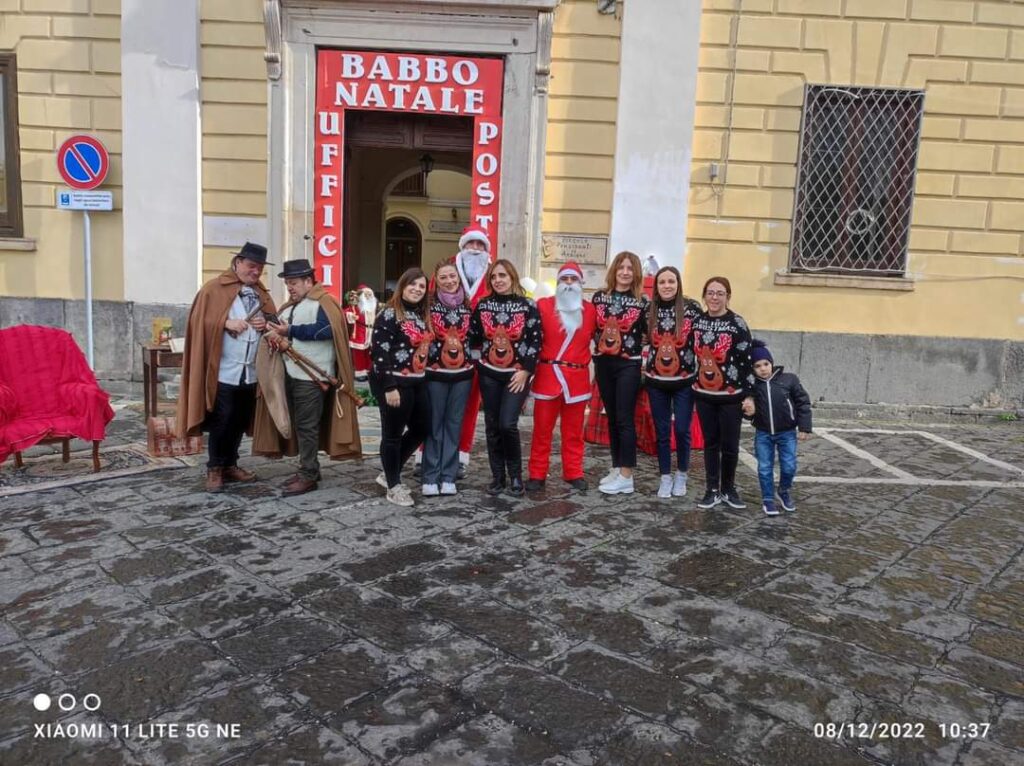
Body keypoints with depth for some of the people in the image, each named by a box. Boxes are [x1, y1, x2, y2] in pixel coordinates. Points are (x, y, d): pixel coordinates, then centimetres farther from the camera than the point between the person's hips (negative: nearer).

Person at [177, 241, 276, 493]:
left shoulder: (262, 293, 15)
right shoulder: (213, 289, -3)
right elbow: (199, 322, -7)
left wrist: (266, 325, -2)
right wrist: (226, 323, -20)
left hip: (250, 373, 6)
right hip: (223, 372, -5)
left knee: (240, 422, 12)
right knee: (221, 422, -2)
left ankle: (230, 465, 26)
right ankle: (215, 469, 12)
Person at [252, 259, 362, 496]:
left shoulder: (323, 303, -8)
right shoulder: (288, 307, 20)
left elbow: (325, 330, -24)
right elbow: (278, 328, 17)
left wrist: (291, 331, -18)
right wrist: (277, 338, -8)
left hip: (312, 376, -9)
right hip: (291, 374, 9)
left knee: (307, 426, -7)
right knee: (298, 424, 12)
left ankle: (308, 476, -1)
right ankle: (307, 469, 21)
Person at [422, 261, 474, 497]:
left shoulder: (468, 305, 5)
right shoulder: (429, 305, -6)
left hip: (462, 373, 3)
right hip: (435, 373, -3)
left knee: (454, 424, 8)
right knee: (434, 425, 3)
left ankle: (449, 477, 15)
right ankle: (430, 477, 11)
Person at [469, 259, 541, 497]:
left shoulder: (528, 306, -4)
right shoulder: (483, 305, 4)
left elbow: (535, 341, -6)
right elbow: (473, 338, 10)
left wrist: (525, 371, -11)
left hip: (517, 374, -3)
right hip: (489, 374, 3)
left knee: (507, 424, -13)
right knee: (493, 426, 6)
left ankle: (516, 476, 5)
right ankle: (497, 476, 17)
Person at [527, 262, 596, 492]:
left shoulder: (590, 309, 7)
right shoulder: (543, 306, 1)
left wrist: (590, 361, 3)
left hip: (578, 377, 2)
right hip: (547, 375, -1)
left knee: (574, 430, 9)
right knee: (542, 428, 4)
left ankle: (574, 473, 19)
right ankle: (537, 474, 12)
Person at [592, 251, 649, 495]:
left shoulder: (642, 301, -2)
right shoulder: (599, 297, 6)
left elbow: (649, 334, 0)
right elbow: (590, 328, 11)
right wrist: (601, 342, 1)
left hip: (629, 365, -4)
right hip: (603, 363, 4)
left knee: (625, 419, -5)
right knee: (612, 417, 11)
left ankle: (626, 476, -2)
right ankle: (617, 468, 21)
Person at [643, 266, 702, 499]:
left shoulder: (692, 308, -8)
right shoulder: (649, 310, 1)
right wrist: (644, 366, 6)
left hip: (685, 380, -2)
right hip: (656, 381, 2)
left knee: (682, 429, 3)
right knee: (662, 431, 8)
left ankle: (681, 475, 24)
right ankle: (665, 477, 21)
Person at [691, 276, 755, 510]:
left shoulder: (737, 324, -9)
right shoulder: (697, 322, 4)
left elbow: (747, 360, -10)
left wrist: (749, 394, -11)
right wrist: (692, 384, 12)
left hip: (731, 395, -3)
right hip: (704, 394, 4)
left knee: (730, 444, 5)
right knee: (710, 442, 11)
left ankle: (729, 488, 23)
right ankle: (712, 489, 21)